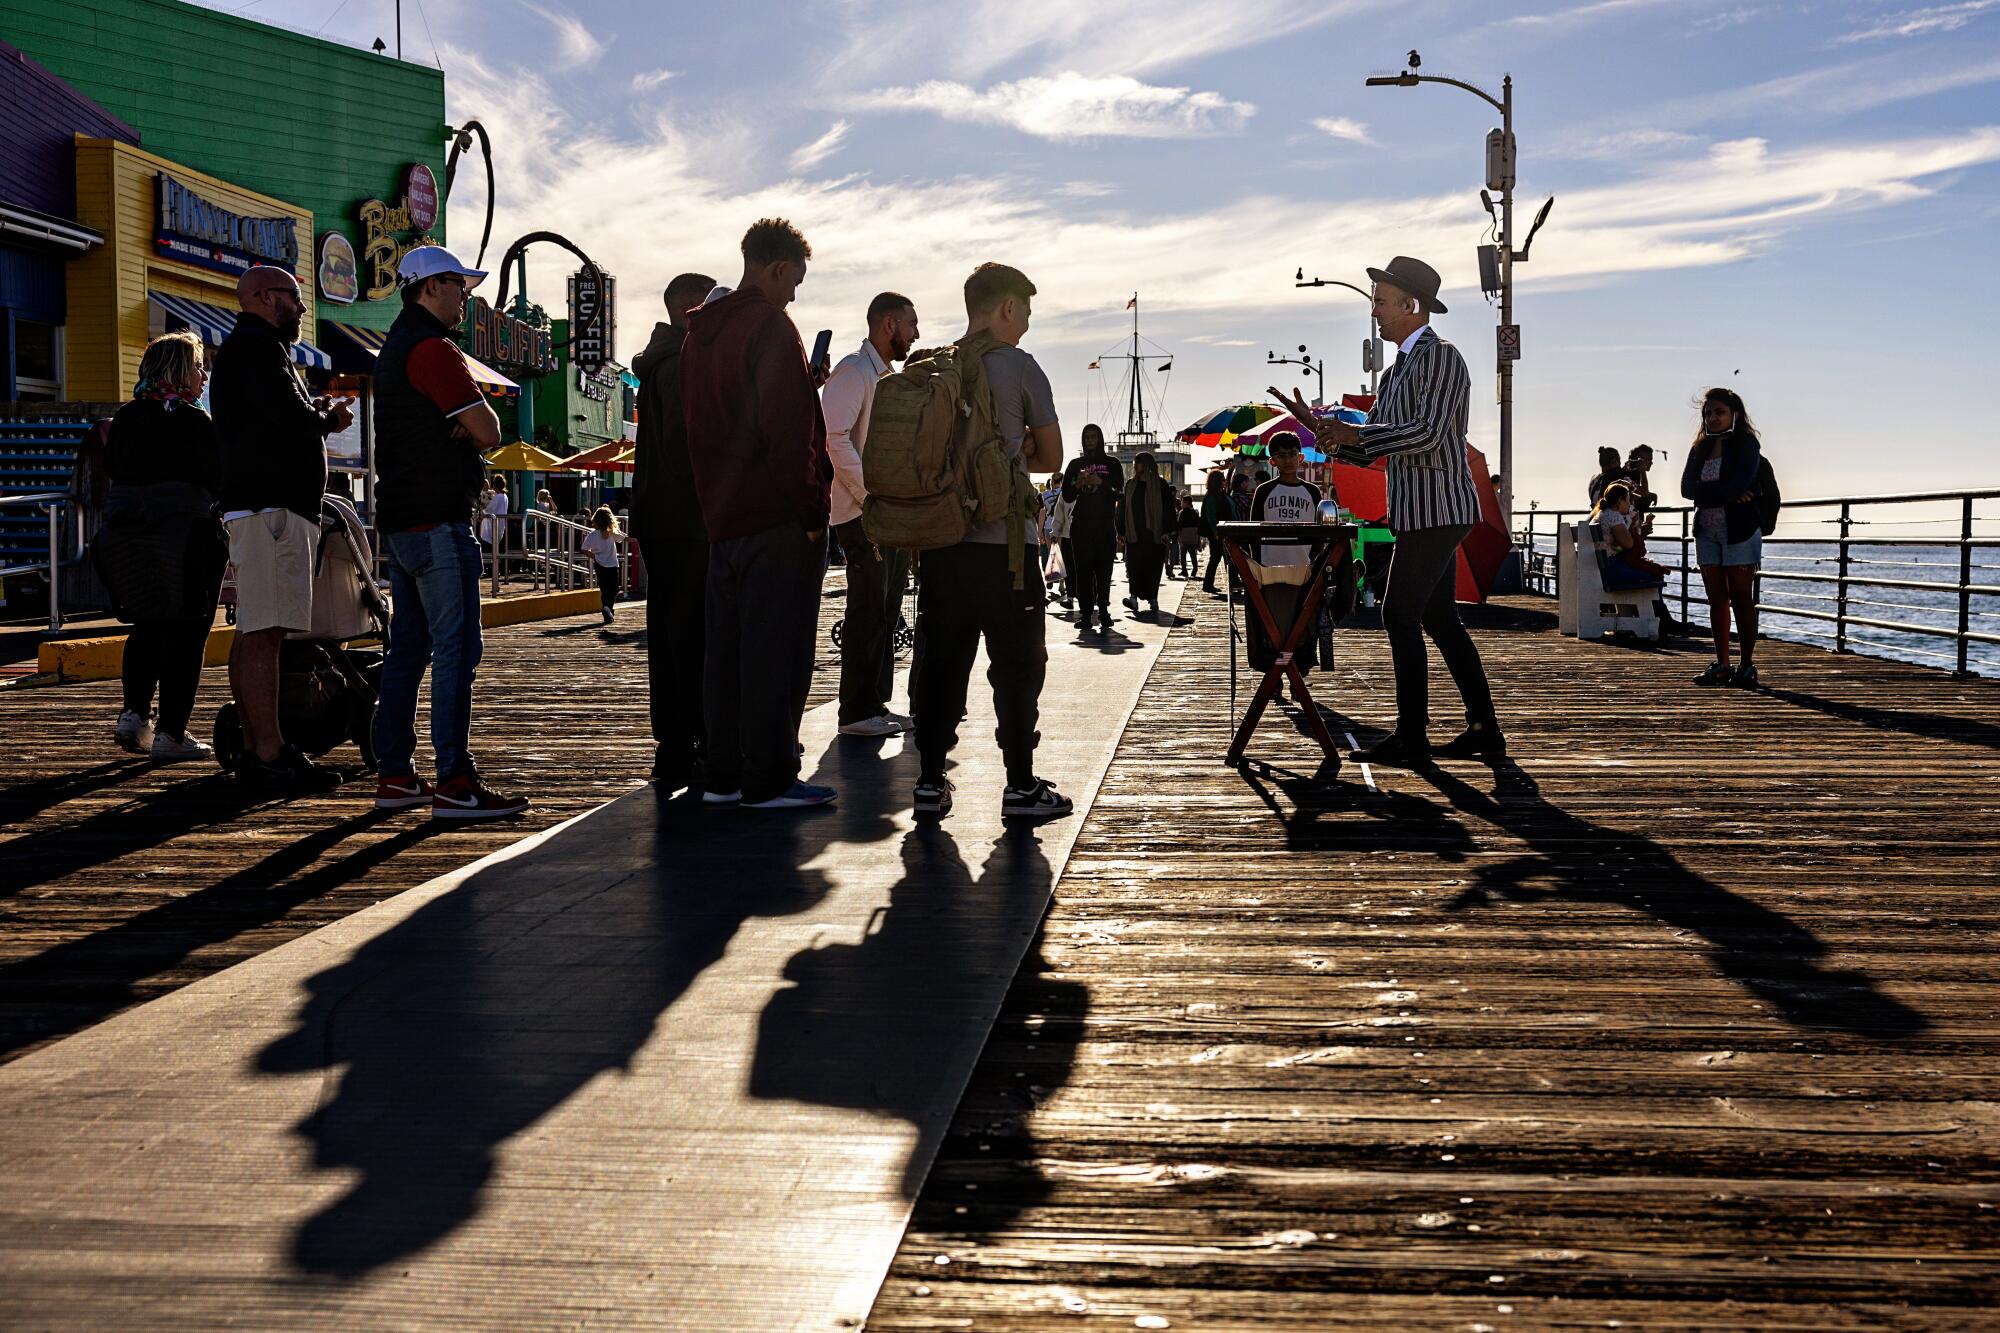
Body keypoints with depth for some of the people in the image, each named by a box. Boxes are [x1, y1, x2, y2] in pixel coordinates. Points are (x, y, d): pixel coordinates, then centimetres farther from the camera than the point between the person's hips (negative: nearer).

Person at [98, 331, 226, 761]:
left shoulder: (125, 417, 9)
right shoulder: (193, 420, -8)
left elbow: (112, 468, 14)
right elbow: (218, 478, -9)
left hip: (121, 533, 6)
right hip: (183, 532, -6)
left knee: (147, 627, 21)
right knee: (185, 633, 1)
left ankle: (134, 713, 12)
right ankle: (170, 733, 0)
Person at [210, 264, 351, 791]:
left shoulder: (241, 348, 26)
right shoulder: (259, 347, -8)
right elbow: (295, 420, -20)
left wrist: (316, 414, 8)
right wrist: (329, 416, 1)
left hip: (255, 505, 11)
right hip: (272, 506, -11)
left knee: (254, 633, 10)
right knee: (263, 633, -13)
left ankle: (255, 748, 14)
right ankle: (269, 755, -14)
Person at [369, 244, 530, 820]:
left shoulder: (395, 346, 21)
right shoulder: (431, 348, -12)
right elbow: (487, 432, -16)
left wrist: (460, 430, 0)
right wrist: (470, 429, 5)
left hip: (398, 520, 10)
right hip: (436, 520, -10)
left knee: (408, 649, 12)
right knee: (456, 648, -11)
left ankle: (395, 776, 15)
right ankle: (454, 783, -12)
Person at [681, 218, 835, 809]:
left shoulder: (699, 333, 16)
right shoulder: (770, 326, -12)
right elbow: (789, 429, -19)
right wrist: (811, 509, -14)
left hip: (722, 515, 9)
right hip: (777, 517, -9)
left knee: (725, 644, 11)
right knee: (775, 648, -4)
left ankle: (722, 774, 16)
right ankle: (767, 779, -2)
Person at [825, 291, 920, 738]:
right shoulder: (853, 371, -9)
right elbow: (835, 438, -20)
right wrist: (872, 498, -20)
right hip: (863, 515, -9)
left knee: (886, 613, 12)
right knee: (867, 613, -7)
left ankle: (876, 704, 18)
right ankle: (856, 712, -3)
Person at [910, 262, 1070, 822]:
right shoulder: (1019, 367, -4)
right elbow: (1051, 459, 2)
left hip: (940, 538, 5)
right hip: (1003, 540, -5)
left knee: (942, 661, 9)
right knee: (1017, 664, 3)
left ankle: (929, 781, 10)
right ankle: (1021, 786, 6)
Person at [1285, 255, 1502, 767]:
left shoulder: (1442, 358, -10)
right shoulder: (1396, 372, 20)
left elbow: (1427, 434, -22)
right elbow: (1368, 450, 19)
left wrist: (1354, 434, -19)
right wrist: (1319, 424, 3)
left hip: (1436, 509, -10)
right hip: (1423, 513, 10)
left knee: (1401, 614, -10)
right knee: (1440, 620, 11)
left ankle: (1411, 736, -7)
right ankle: (1483, 729, 15)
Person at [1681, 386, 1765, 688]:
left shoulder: (1747, 444, -4)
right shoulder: (1700, 448, 11)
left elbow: (1738, 486, -19)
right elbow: (1687, 487, -3)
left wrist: (1706, 493, -10)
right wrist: (1727, 492, -14)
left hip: (1739, 530, -5)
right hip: (1707, 533, 5)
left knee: (1741, 599, -2)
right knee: (1716, 598, 6)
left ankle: (1746, 666, 1)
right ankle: (1721, 665, 10)